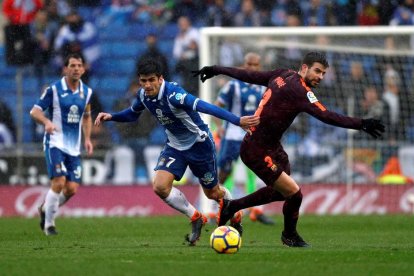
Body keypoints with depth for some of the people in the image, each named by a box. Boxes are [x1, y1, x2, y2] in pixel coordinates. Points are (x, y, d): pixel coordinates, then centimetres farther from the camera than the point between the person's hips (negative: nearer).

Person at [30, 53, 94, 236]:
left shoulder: (86, 92, 8)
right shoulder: (54, 90, -7)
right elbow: (35, 111, -8)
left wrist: (87, 138, 10)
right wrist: (47, 122, -28)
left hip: (74, 147, 5)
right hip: (55, 143, -5)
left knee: (72, 189, -3)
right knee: (59, 182, -19)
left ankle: (45, 209, 25)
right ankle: (49, 224, -1)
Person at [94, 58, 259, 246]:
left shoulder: (172, 94, -32)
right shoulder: (143, 96, -10)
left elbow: (204, 107, -43)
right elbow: (132, 114, 14)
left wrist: (237, 121, -50)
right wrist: (111, 116, -4)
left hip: (199, 143, -6)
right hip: (175, 145, 6)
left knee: (212, 193, 10)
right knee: (160, 187, -15)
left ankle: (236, 217, 44)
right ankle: (195, 219, 7)